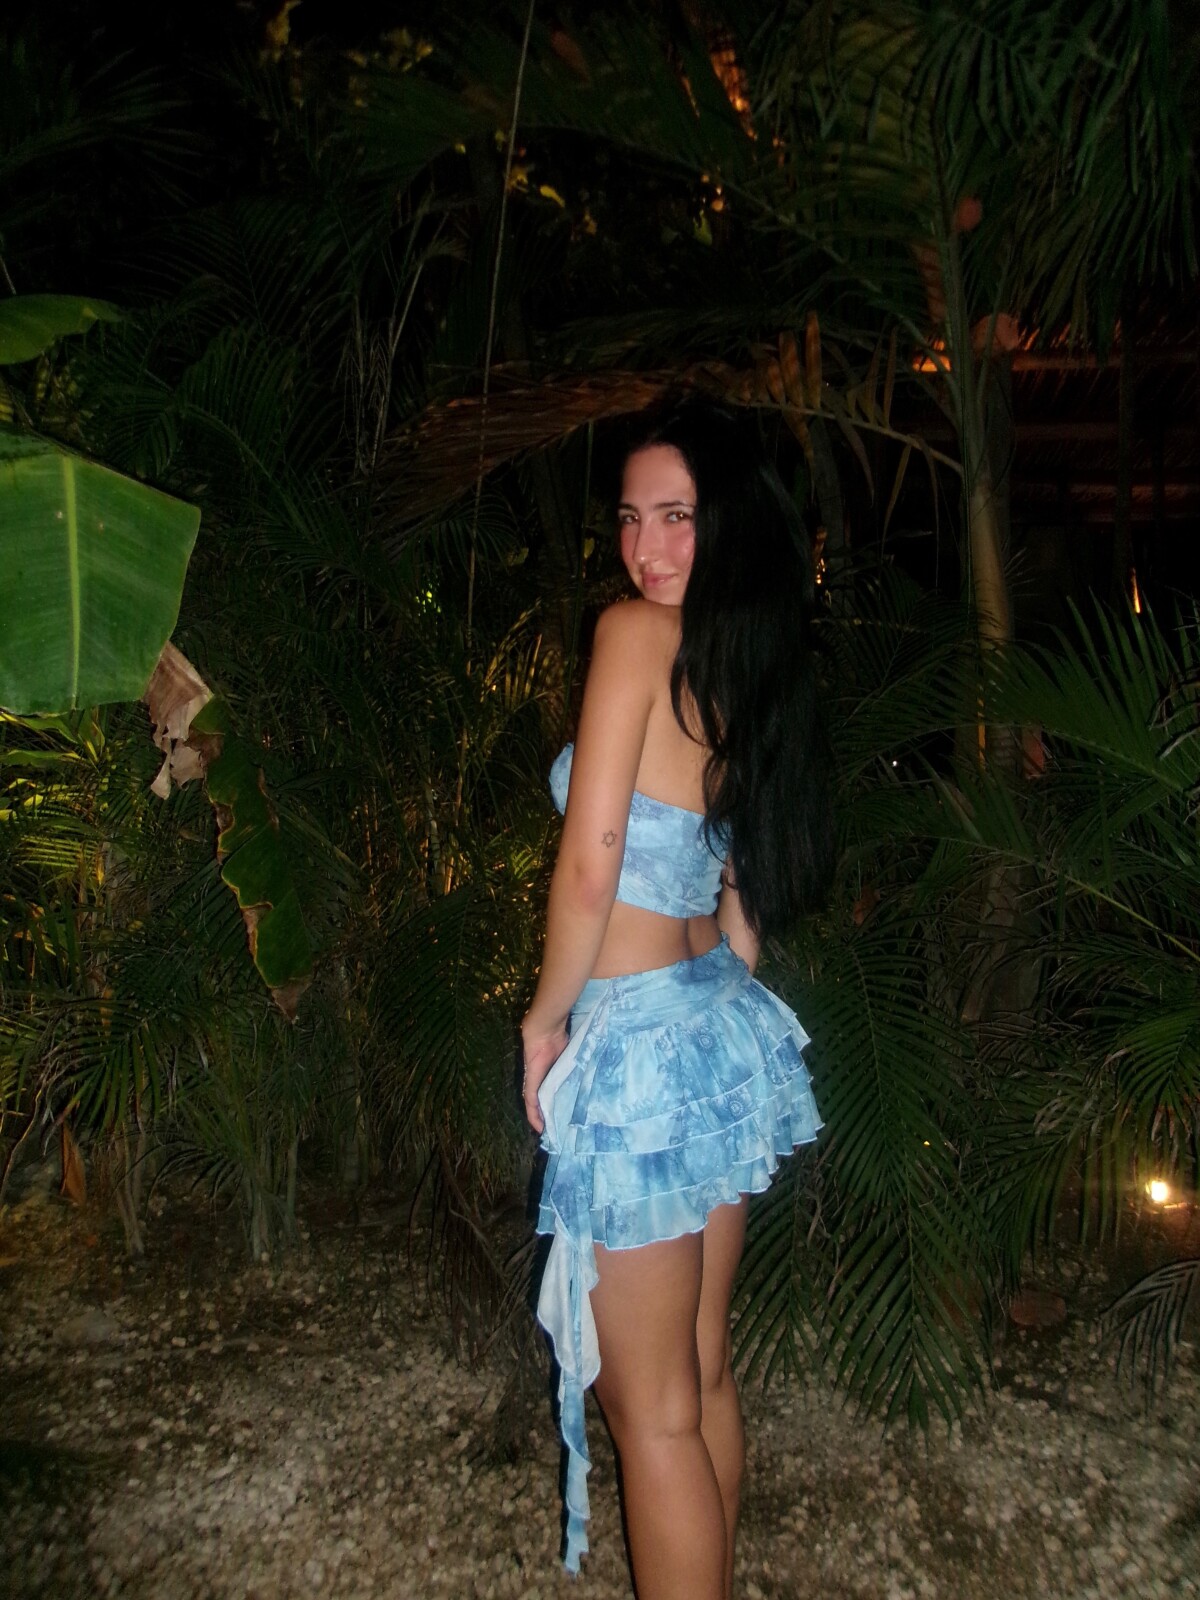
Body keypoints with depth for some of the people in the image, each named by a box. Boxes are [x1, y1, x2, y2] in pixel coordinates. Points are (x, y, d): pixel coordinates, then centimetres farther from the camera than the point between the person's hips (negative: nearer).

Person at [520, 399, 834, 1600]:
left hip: (637, 1039, -8)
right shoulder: (763, 664, 8)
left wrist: (545, 1021, -6)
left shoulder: (635, 632, -14)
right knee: (705, 1375, 23)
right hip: (727, 1026, 9)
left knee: (651, 1409, 9)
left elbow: (590, 866, -19)